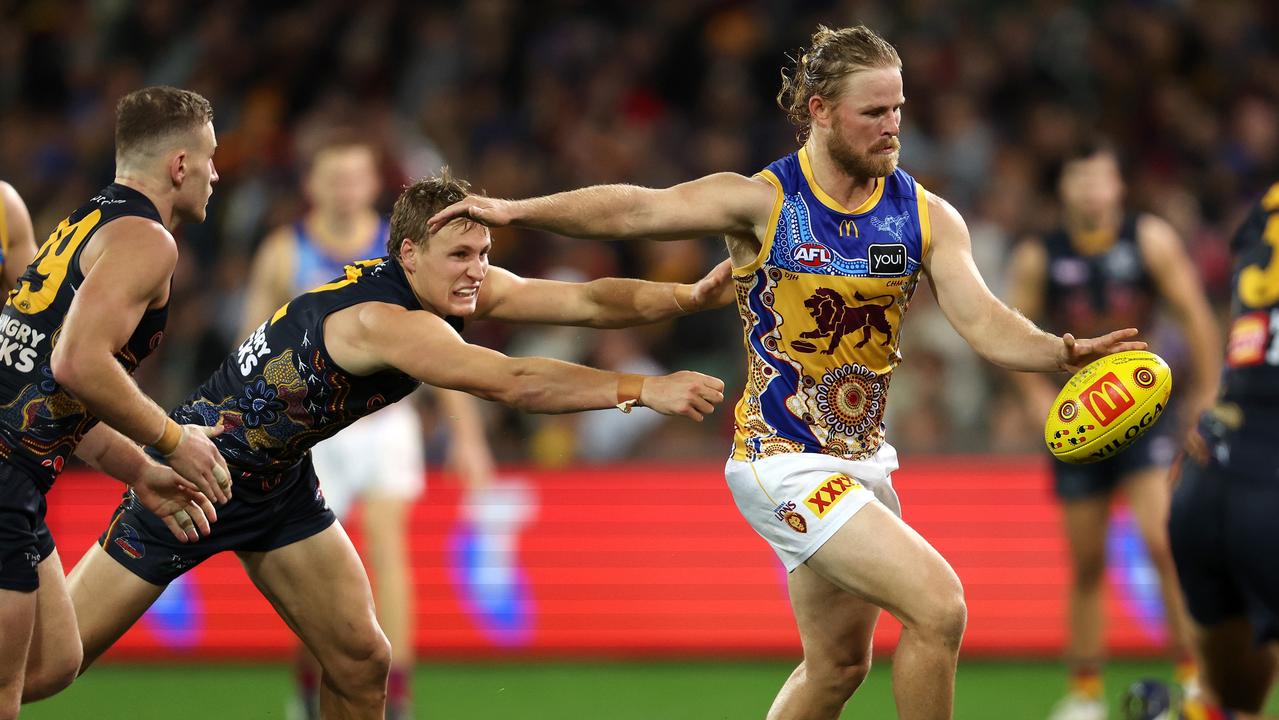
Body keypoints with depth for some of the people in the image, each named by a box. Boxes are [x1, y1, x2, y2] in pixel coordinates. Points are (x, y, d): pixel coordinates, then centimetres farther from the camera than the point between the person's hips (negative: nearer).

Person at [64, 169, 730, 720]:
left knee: (360, 661, 2)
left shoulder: (458, 288, -8)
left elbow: (585, 301, -11)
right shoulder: (382, 319, -33)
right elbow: (513, 383, -41)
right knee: (51, 660, -6)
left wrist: (693, 296, -25)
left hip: (280, 481, 9)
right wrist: (644, 390, -42)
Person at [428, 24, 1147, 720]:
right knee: (938, 605, -19)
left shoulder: (926, 217, 1)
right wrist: (519, 210, -23)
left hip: (860, 459, 7)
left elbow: (984, 322, -8)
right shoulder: (764, 202, -10)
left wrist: (1062, 351, -27)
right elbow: (633, 209, -13)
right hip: (784, 462, -7)